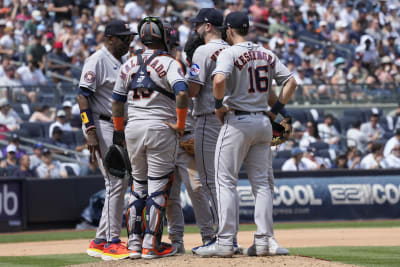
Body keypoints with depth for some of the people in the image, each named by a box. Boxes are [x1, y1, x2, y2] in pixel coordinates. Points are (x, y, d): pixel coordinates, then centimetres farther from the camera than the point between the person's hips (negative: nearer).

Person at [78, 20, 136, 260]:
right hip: (102, 126, -9)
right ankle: (112, 242, -9)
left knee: (120, 183, 9)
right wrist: (91, 133, -23)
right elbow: (83, 96, -16)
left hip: (120, 129, 9)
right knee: (117, 182, -12)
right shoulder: (97, 60, -10)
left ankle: (100, 242, 14)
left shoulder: (123, 63, 17)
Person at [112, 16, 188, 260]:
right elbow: (181, 93, -22)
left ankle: (134, 243, 14)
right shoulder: (169, 63, -6)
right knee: (158, 187, 0)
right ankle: (151, 245, -2)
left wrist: (118, 131, 23)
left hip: (133, 129, 5)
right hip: (161, 129, -5)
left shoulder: (130, 64, 11)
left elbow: (117, 99, 14)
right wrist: (180, 125, -12)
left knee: (139, 186, 15)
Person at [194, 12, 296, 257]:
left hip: (237, 122, -6)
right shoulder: (267, 54, 11)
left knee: (226, 181, -2)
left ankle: (225, 241, -7)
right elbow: (291, 82, 10)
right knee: (261, 182, 9)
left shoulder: (230, 53, -8)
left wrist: (219, 104, -10)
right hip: (263, 122, 6)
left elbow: (219, 80, -26)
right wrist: (276, 109, 12)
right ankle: (264, 240, 4)